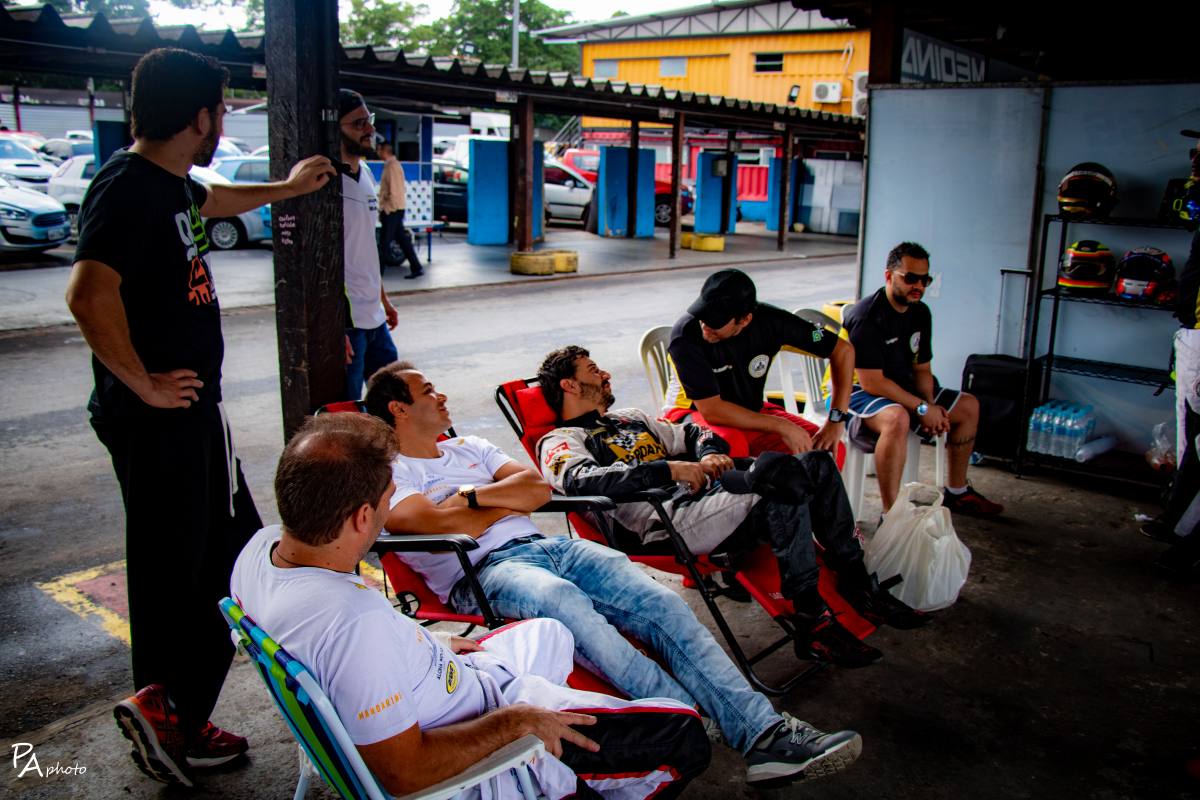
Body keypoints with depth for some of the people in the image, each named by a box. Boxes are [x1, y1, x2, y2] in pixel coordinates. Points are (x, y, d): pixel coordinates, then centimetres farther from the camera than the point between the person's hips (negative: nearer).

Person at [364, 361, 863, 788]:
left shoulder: (468, 447, 28)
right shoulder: (387, 473, 7)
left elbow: (539, 489, 15)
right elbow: (440, 524, -12)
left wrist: (473, 494, 0)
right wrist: (507, 503, 4)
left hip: (542, 545, 7)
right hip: (480, 573, -6)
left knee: (659, 602, -17)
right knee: (567, 603, -40)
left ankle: (763, 732, -24)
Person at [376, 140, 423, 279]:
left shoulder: (392, 167, -15)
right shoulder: (390, 165, 16)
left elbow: (394, 191, -20)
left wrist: (386, 209, -16)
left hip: (392, 210, -10)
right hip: (393, 210, 10)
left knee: (384, 242, -3)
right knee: (403, 240, 9)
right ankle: (416, 268, 10)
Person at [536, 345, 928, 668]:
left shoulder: (630, 418, 32)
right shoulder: (560, 442, 5)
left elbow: (692, 433, 33)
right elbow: (584, 479, -18)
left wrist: (711, 453, 6)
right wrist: (671, 469, -24)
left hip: (708, 495, 9)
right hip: (670, 522, -8)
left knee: (816, 463, -4)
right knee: (779, 469, -28)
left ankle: (856, 583, 2)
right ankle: (811, 619, -24)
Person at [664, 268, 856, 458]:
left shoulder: (770, 321, -16)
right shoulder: (686, 335, -26)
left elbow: (843, 350, -8)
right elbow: (711, 410, -27)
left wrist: (836, 420, -17)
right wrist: (782, 426, -26)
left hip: (751, 413, 4)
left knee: (829, 450, -15)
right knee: (732, 445, -38)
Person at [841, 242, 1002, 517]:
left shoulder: (920, 313, 6)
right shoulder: (866, 316, -22)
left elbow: (921, 369, 12)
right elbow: (871, 382, -25)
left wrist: (932, 406, -7)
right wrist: (923, 408, -21)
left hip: (901, 390, 9)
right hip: (856, 393, -9)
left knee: (969, 406, 8)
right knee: (897, 418, -40)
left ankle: (956, 492, 22)